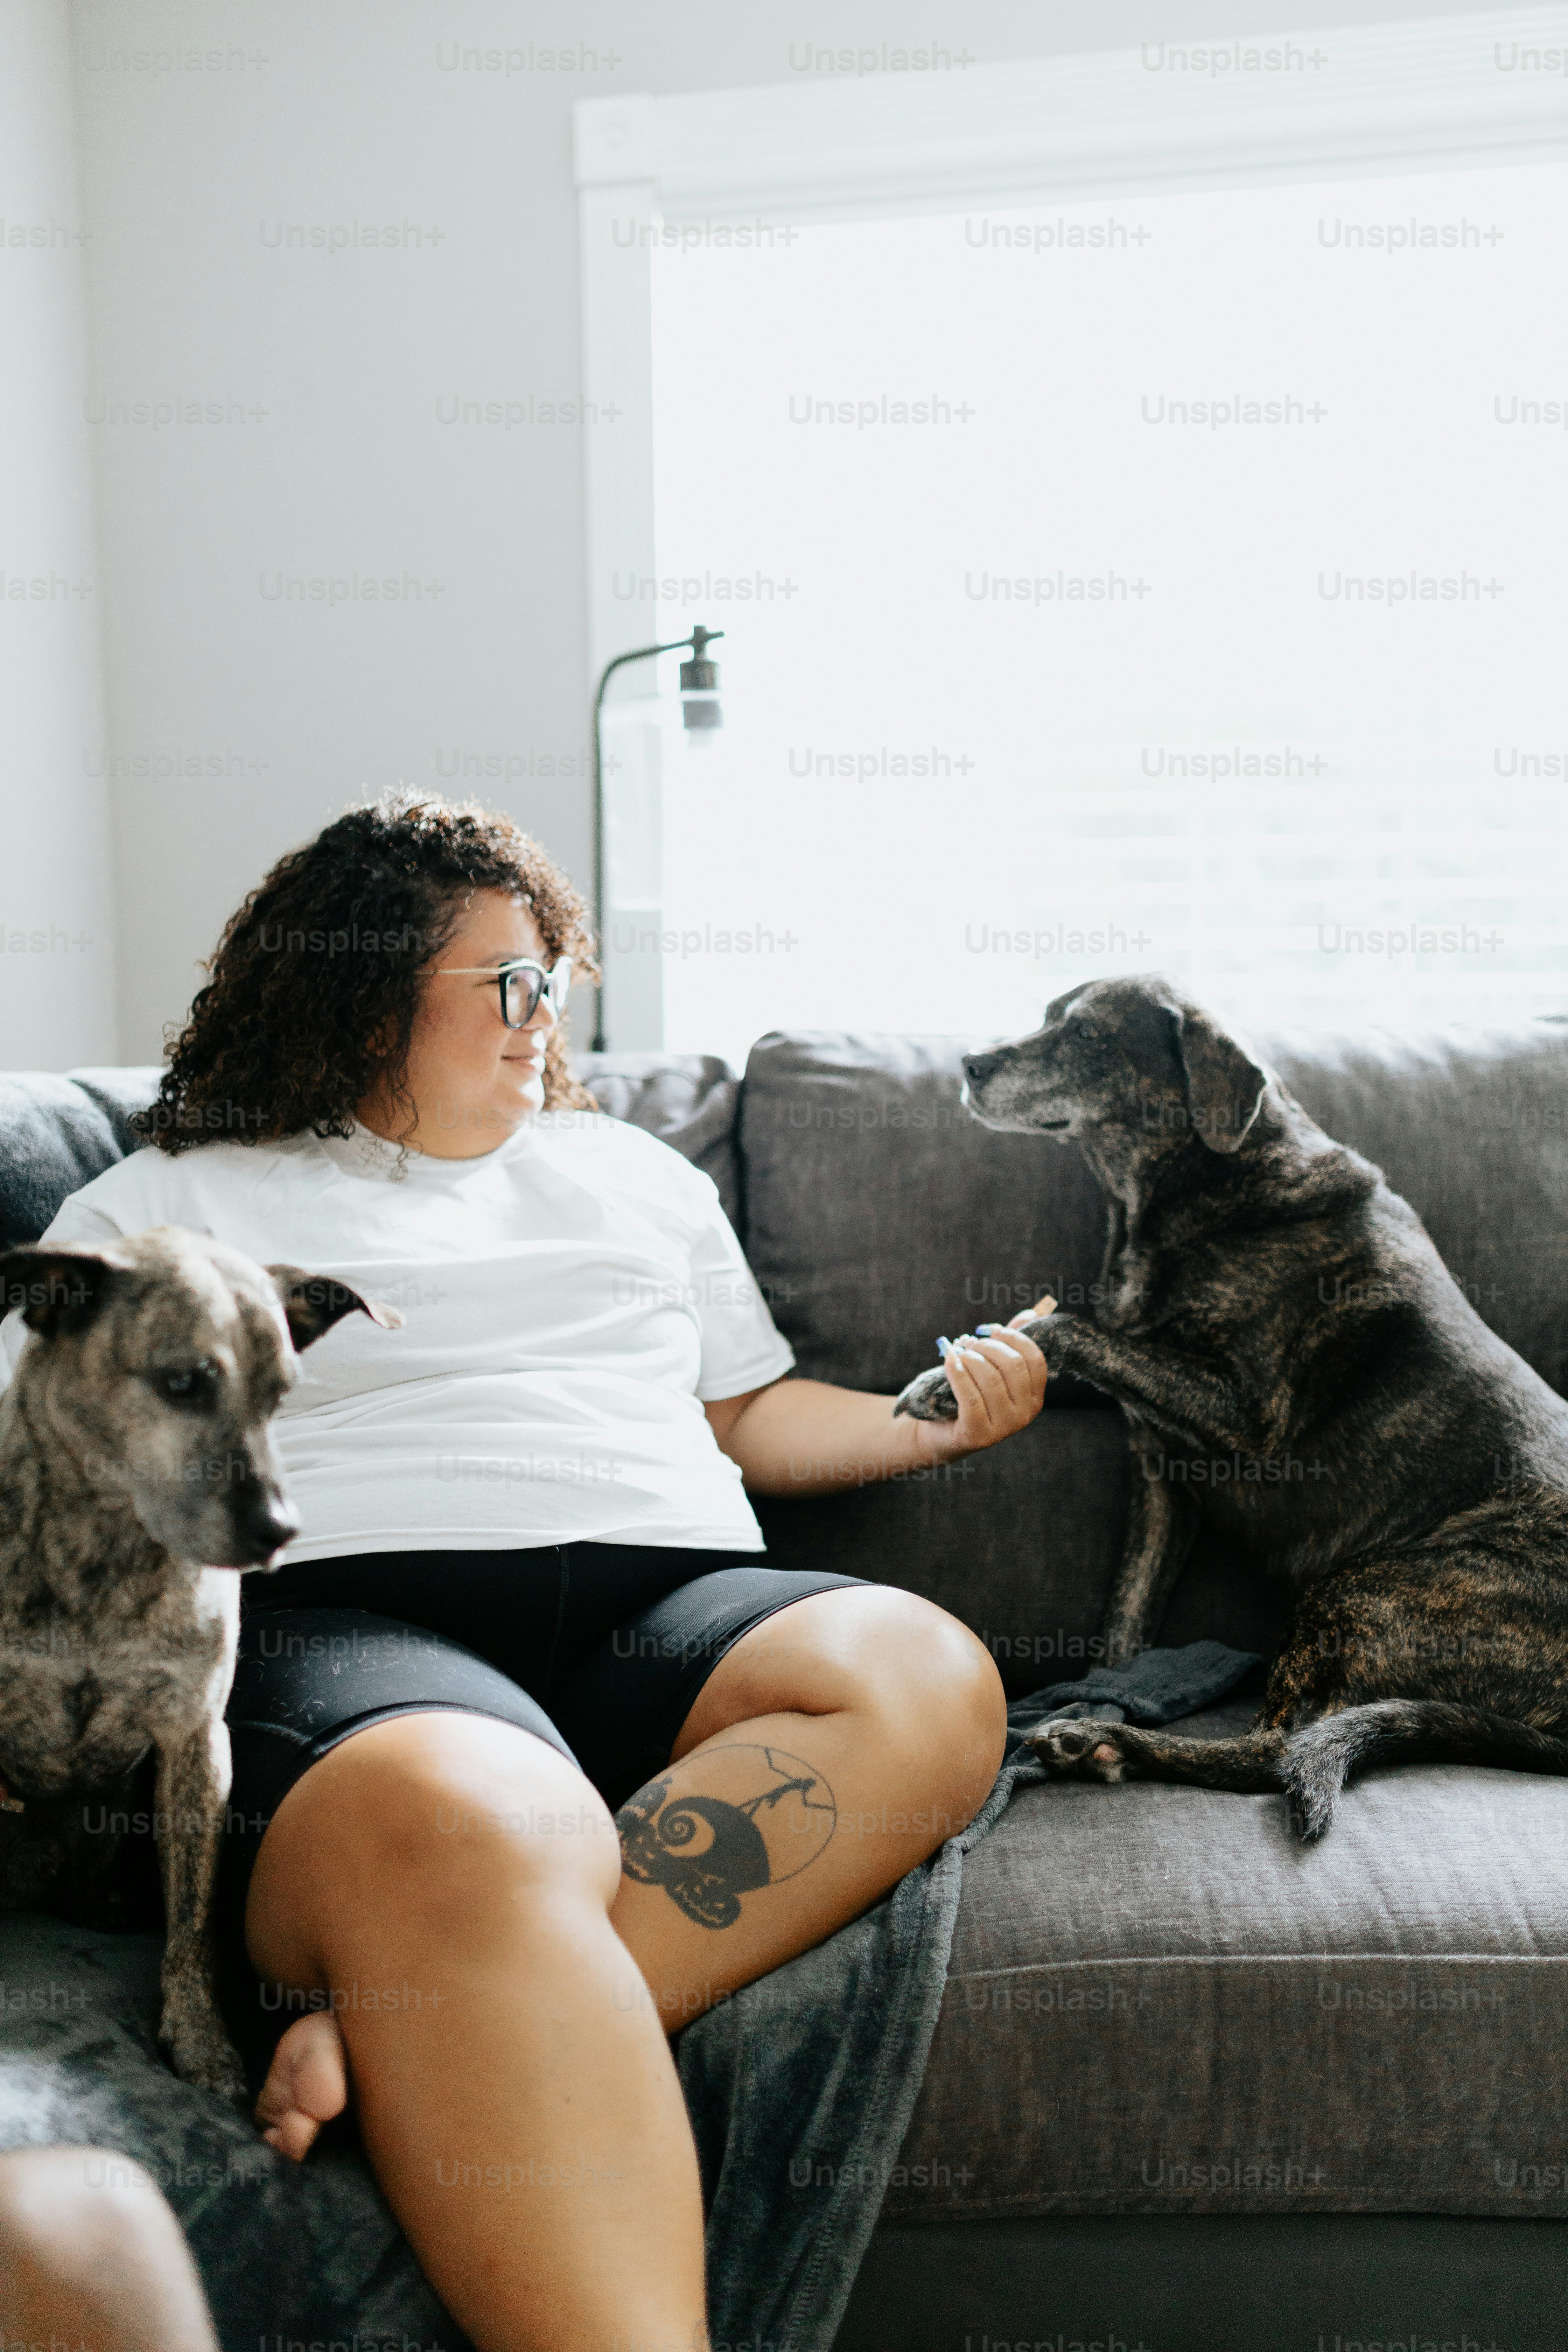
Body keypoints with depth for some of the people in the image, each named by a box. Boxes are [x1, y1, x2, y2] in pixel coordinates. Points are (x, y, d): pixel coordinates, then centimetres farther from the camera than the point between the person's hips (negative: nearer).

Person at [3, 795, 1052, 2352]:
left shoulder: (635, 1174, 31)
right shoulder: (162, 1206, 19)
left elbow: (751, 1417, 33)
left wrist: (939, 1418, 17)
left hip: (666, 1605, 4)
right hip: (334, 1617, -4)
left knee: (924, 1682, -29)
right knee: (475, 1833, -40)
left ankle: (399, 2033, -37)